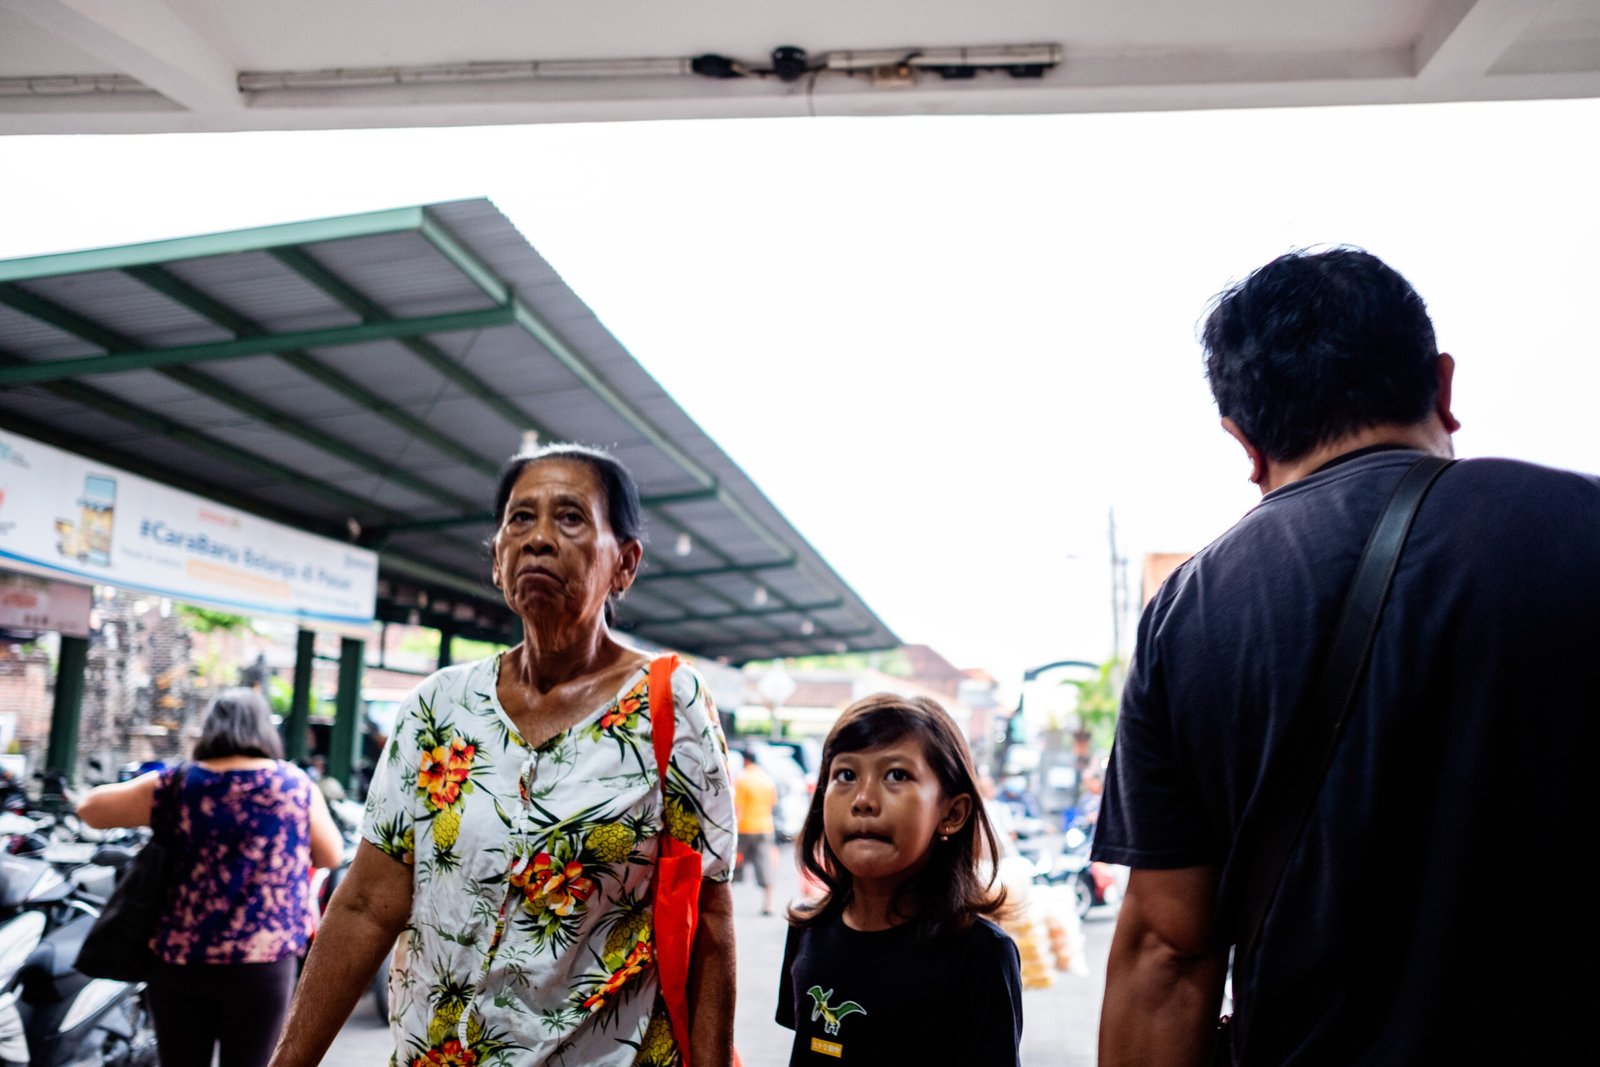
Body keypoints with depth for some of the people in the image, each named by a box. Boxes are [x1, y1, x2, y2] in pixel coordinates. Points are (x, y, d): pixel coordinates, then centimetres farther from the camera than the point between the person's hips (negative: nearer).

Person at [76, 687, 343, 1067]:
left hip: (179, 958, 2)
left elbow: (89, 807, 11)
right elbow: (332, 856, 8)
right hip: (262, 961, -2)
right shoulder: (295, 784, -2)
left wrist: (149, 787, 24)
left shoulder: (178, 783, 0)